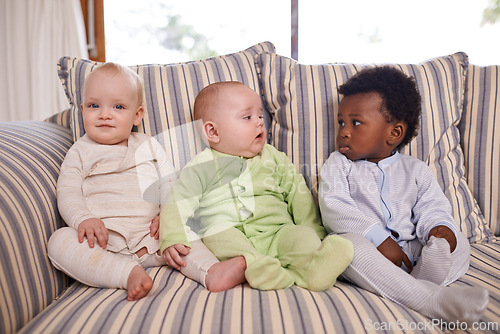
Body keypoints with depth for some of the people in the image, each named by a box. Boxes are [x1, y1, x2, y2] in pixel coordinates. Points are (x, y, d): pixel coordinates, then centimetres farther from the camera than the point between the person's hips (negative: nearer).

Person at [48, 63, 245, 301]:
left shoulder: (149, 147, 17)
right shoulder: (80, 152, 14)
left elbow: (170, 184, 10)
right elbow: (68, 192, 3)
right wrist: (84, 219, -19)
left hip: (149, 236, 2)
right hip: (101, 239, -1)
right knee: (59, 241, -28)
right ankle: (130, 274, -42)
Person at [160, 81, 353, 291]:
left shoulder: (273, 158, 18)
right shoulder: (200, 168, 8)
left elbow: (297, 193, 19)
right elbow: (178, 206, 4)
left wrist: (313, 232, 9)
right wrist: (173, 241, -12)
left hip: (277, 233, 3)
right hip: (227, 236, -2)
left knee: (301, 234, -24)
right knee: (218, 232, -31)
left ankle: (309, 268, -49)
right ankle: (253, 267, -49)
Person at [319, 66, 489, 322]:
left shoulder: (416, 170, 15)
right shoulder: (338, 164, 7)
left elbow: (432, 208, 8)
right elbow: (334, 207, -8)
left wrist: (440, 228, -20)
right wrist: (379, 240, -20)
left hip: (411, 253, 4)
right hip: (366, 248, -3)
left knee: (459, 244, -11)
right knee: (347, 242, -34)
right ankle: (431, 299, -41)